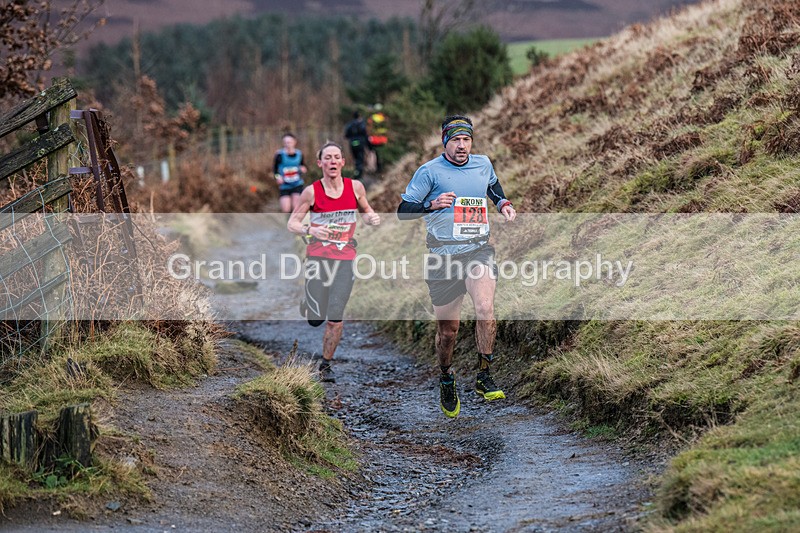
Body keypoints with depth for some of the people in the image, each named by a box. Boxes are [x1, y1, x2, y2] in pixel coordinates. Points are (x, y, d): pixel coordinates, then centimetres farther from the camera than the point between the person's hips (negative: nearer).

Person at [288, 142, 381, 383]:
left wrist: (372, 218, -5)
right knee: (315, 319, -3)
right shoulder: (311, 191, -6)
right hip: (318, 257, -1)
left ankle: (326, 364, 13)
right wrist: (310, 230, -22)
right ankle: (307, 304, 35)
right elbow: (292, 223, -2)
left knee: (335, 318, -5)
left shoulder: (355, 187, 1)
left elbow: (366, 211, 18)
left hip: (345, 259, 1)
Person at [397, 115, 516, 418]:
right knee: (448, 328, 5)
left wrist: (503, 204, 14)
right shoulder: (429, 171, -3)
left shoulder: (483, 164, 9)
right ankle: (446, 381, 30)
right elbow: (403, 211, -2)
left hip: (479, 250, 2)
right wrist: (432, 204, -18)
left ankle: (484, 377, -11)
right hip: (444, 255, -2)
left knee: (485, 309, -23)